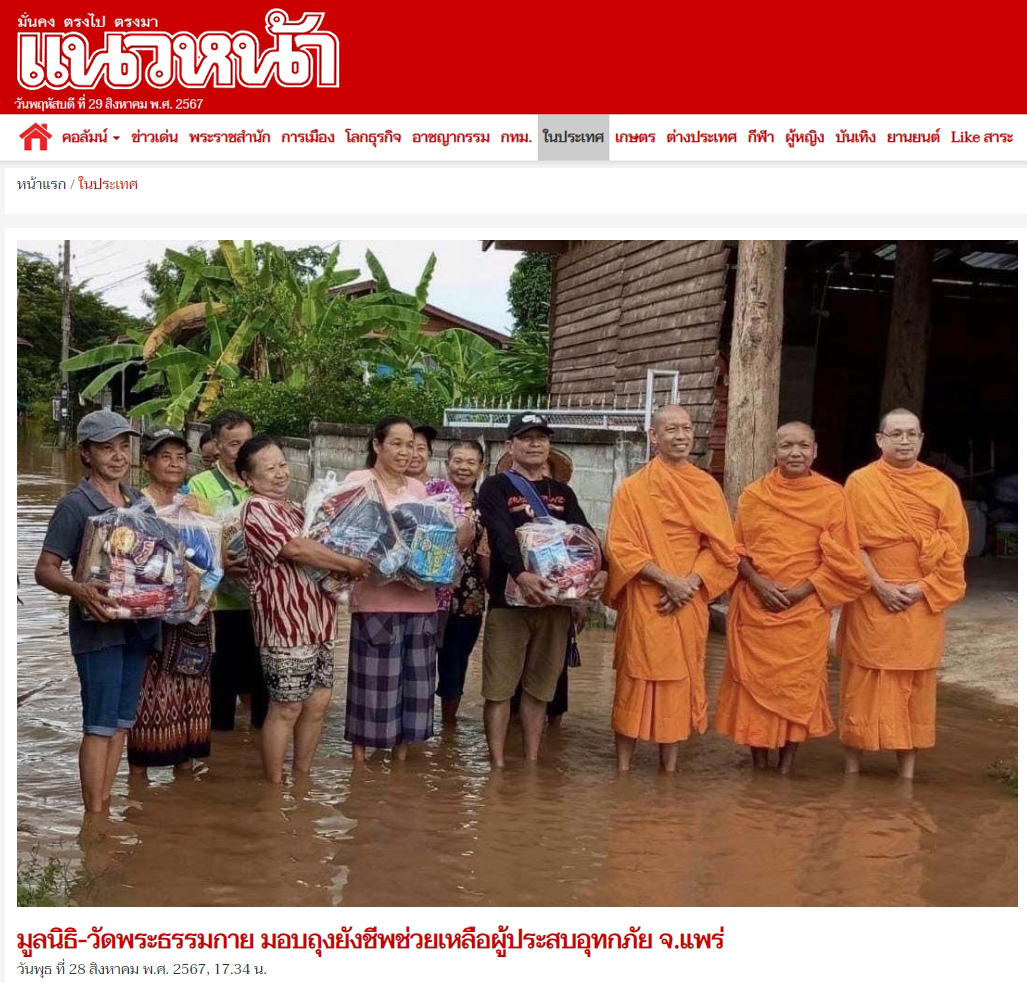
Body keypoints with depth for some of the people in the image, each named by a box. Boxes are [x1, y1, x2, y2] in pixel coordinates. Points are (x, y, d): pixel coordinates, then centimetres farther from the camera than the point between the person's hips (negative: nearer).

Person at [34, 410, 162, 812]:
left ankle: (105, 803, 23)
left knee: (121, 720, 12)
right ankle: (94, 815, 7)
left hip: (139, 623, 6)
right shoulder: (74, 506, -10)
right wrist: (78, 590, -30)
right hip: (98, 626, -6)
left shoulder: (139, 502, 9)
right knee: (100, 723, -2)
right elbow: (45, 569, -12)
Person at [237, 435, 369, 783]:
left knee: (318, 702, 11)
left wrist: (341, 573, 5)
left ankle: (302, 779, 23)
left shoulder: (296, 509, 17)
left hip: (317, 622, 8)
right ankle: (275, 786, 10)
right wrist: (351, 564, -15)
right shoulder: (257, 509, -9)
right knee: (286, 707, -2)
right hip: (286, 624, -8)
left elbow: (314, 549, 28)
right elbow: (296, 549, -21)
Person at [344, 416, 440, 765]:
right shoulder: (358, 481, -1)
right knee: (374, 678, -1)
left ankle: (402, 751, 21)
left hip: (419, 597, 5)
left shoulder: (419, 488, 16)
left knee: (414, 677, 9)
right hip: (376, 597, -5)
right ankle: (360, 754, 12)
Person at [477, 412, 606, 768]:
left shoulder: (562, 493, 16)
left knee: (540, 687, 10)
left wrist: (600, 570, -17)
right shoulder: (495, 488, 0)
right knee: (500, 686, -2)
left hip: (555, 601, 4)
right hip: (508, 599, -4)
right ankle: (498, 765, 4)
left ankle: (532, 762, 18)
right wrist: (521, 574, -35)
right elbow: (502, 536, -17)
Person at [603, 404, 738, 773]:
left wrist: (689, 582, -12)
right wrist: (668, 580, -18)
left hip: (689, 604, 3)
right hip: (644, 603, -3)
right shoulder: (632, 488, -2)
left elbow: (722, 547, 3)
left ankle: (670, 768, 18)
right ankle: (623, 769, 10)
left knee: (681, 683, 7)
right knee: (635, 683, 1)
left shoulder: (708, 487, 7)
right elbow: (622, 548, -9)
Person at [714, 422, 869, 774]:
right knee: (754, 681, 3)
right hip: (755, 606, 1)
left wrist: (801, 591, -12)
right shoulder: (753, 494, 5)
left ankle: (786, 766, 14)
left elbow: (841, 559, -2)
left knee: (799, 684, 1)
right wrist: (758, 582, -11)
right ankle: (758, 763, 17)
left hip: (806, 608, -1)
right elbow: (736, 549, 6)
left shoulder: (832, 495, 0)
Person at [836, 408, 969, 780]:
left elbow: (955, 547, 0)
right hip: (870, 602, -1)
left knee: (915, 687, 7)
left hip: (923, 604, 2)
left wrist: (922, 588, -11)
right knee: (862, 685, 3)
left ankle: (907, 776, 16)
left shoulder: (943, 486, 3)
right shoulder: (860, 482, -1)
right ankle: (852, 769, 14)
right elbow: (851, 544, -5)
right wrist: (880, 586, -14)